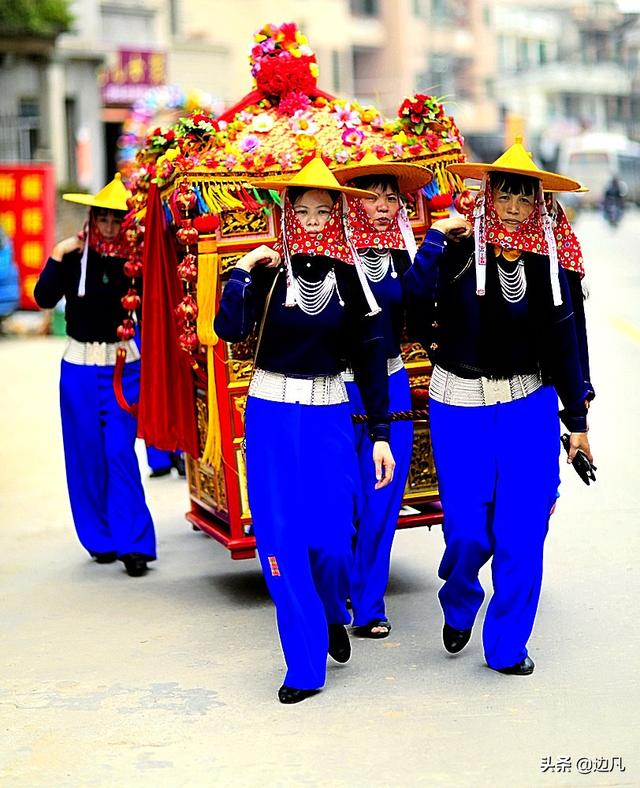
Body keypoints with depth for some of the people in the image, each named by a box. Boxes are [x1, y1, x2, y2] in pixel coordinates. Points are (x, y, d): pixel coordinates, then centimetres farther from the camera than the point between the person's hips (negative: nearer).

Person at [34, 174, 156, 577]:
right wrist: (57, 256, -17)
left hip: (124, 366, -2)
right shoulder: (74, 256, -2)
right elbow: (44, 298, -12)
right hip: (80, 366, 2)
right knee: (87, 453, 7)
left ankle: (134, 543, -3)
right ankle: (101, 539, 20)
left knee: (120, 452, -9)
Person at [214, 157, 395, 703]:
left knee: (332, 537, -3)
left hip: (330, 416, 1)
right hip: (271, 415, -1)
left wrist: (381, 433, 2)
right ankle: (305, 667, 11)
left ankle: (333, 615, 33)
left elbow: (370, 359, 5)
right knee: (281, 539, -2)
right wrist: (243, 270, -19)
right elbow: (230, 330, -17)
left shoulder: (350, 276, 2)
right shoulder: (268, 271, -2)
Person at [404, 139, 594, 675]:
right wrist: (437, 237, -22)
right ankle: (458, 606, 34)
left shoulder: (546, 263, 2)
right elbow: (414, 299, -22)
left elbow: (563, 345, 8)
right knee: (469, 530, 0)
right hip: (460, 407, -2)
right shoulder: (457, 250, -5)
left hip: (528, 408, 2)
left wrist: (577, 419, 9)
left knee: (522, 532, 2)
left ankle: (507, 645, 19)